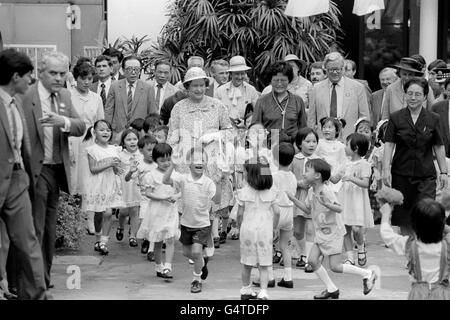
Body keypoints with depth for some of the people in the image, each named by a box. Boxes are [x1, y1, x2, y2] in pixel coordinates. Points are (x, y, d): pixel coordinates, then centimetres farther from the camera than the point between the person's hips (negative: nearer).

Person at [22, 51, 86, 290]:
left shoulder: (64, 96, 7)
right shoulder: (26, 97, -14)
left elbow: (81, 127, -2)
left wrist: (64, 121, -22)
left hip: (57, 170, 7)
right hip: (36, 170, -7)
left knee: (50, 227, 17)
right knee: (35, 228, -4)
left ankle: (45, 277, 29)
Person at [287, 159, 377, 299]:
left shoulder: (326, 191, -21)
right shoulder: (311, 191, 5)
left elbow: (339, 209, -28)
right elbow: (308, 209, 17)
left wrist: (326, 204, -44)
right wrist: (293, 199, 10)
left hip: (333, 232, -8)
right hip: (321, 233, 8)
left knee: (335, 266, -8)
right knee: (312, 260, 0)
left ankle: (367, 274, 8)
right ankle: (331, 289, 13)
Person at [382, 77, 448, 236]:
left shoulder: (433, 119, 3)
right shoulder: (396, 118, 1)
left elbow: (439, 147, 7)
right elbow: (389, 145, -2)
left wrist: (444, 172, 4)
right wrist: (386, 169, -11)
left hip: (426, 175, 0)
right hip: (401, 174, 1)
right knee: (404, 219, 9)